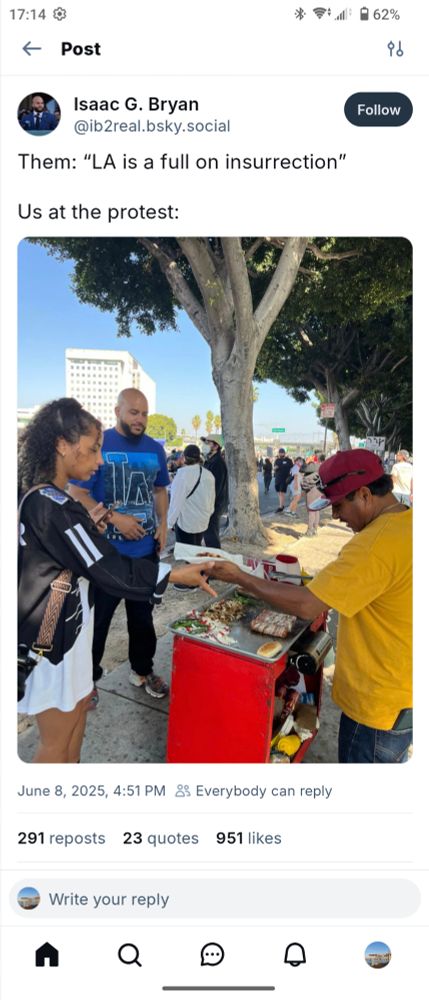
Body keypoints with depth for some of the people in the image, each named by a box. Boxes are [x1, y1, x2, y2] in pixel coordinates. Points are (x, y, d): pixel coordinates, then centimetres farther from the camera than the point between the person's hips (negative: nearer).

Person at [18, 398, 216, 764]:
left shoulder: (34, 497, 5)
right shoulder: (54, 507, -26)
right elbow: (112, 572, -24)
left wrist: (93, 522, 5)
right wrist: (181, 574, -17)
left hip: (63, 626, 10)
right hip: (53, 637, -10)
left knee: (79, 705, 24)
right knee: (57, 741, 9)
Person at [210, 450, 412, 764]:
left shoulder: (377, 544, -30)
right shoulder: (405, 523, -1)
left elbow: (306, 606, -30)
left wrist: (240, 578, -20)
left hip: (381, 700, -9)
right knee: (393, 759, 28)